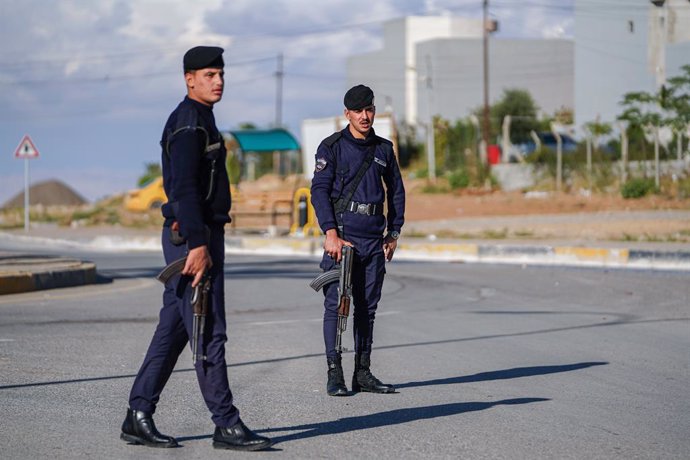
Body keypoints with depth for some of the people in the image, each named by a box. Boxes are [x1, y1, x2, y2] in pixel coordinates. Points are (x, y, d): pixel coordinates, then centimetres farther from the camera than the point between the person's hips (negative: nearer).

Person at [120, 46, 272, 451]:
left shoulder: (200, 120, 20)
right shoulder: (188, 122, -13)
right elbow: (183, 188, -22)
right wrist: (198, 244, -26)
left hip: (199, 236, 10)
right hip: (192, 237, -10)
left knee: (172, 332, 10)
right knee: (209, 334, -7)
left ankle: (139, 418, 13)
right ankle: (227, 425, -5)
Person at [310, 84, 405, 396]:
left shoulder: (383, 149, 13)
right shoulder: (332, 146, -1)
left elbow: (396, 191, 21)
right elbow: (319, 191, -8)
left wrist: (394, 233, 15)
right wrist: (331, 234, -17)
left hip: (374, 238, 5)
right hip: (342, 235, -5)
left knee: (367, 306, 7)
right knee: (336, 304, -7)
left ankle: (363, 373, 12)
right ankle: (334, 375, -4)